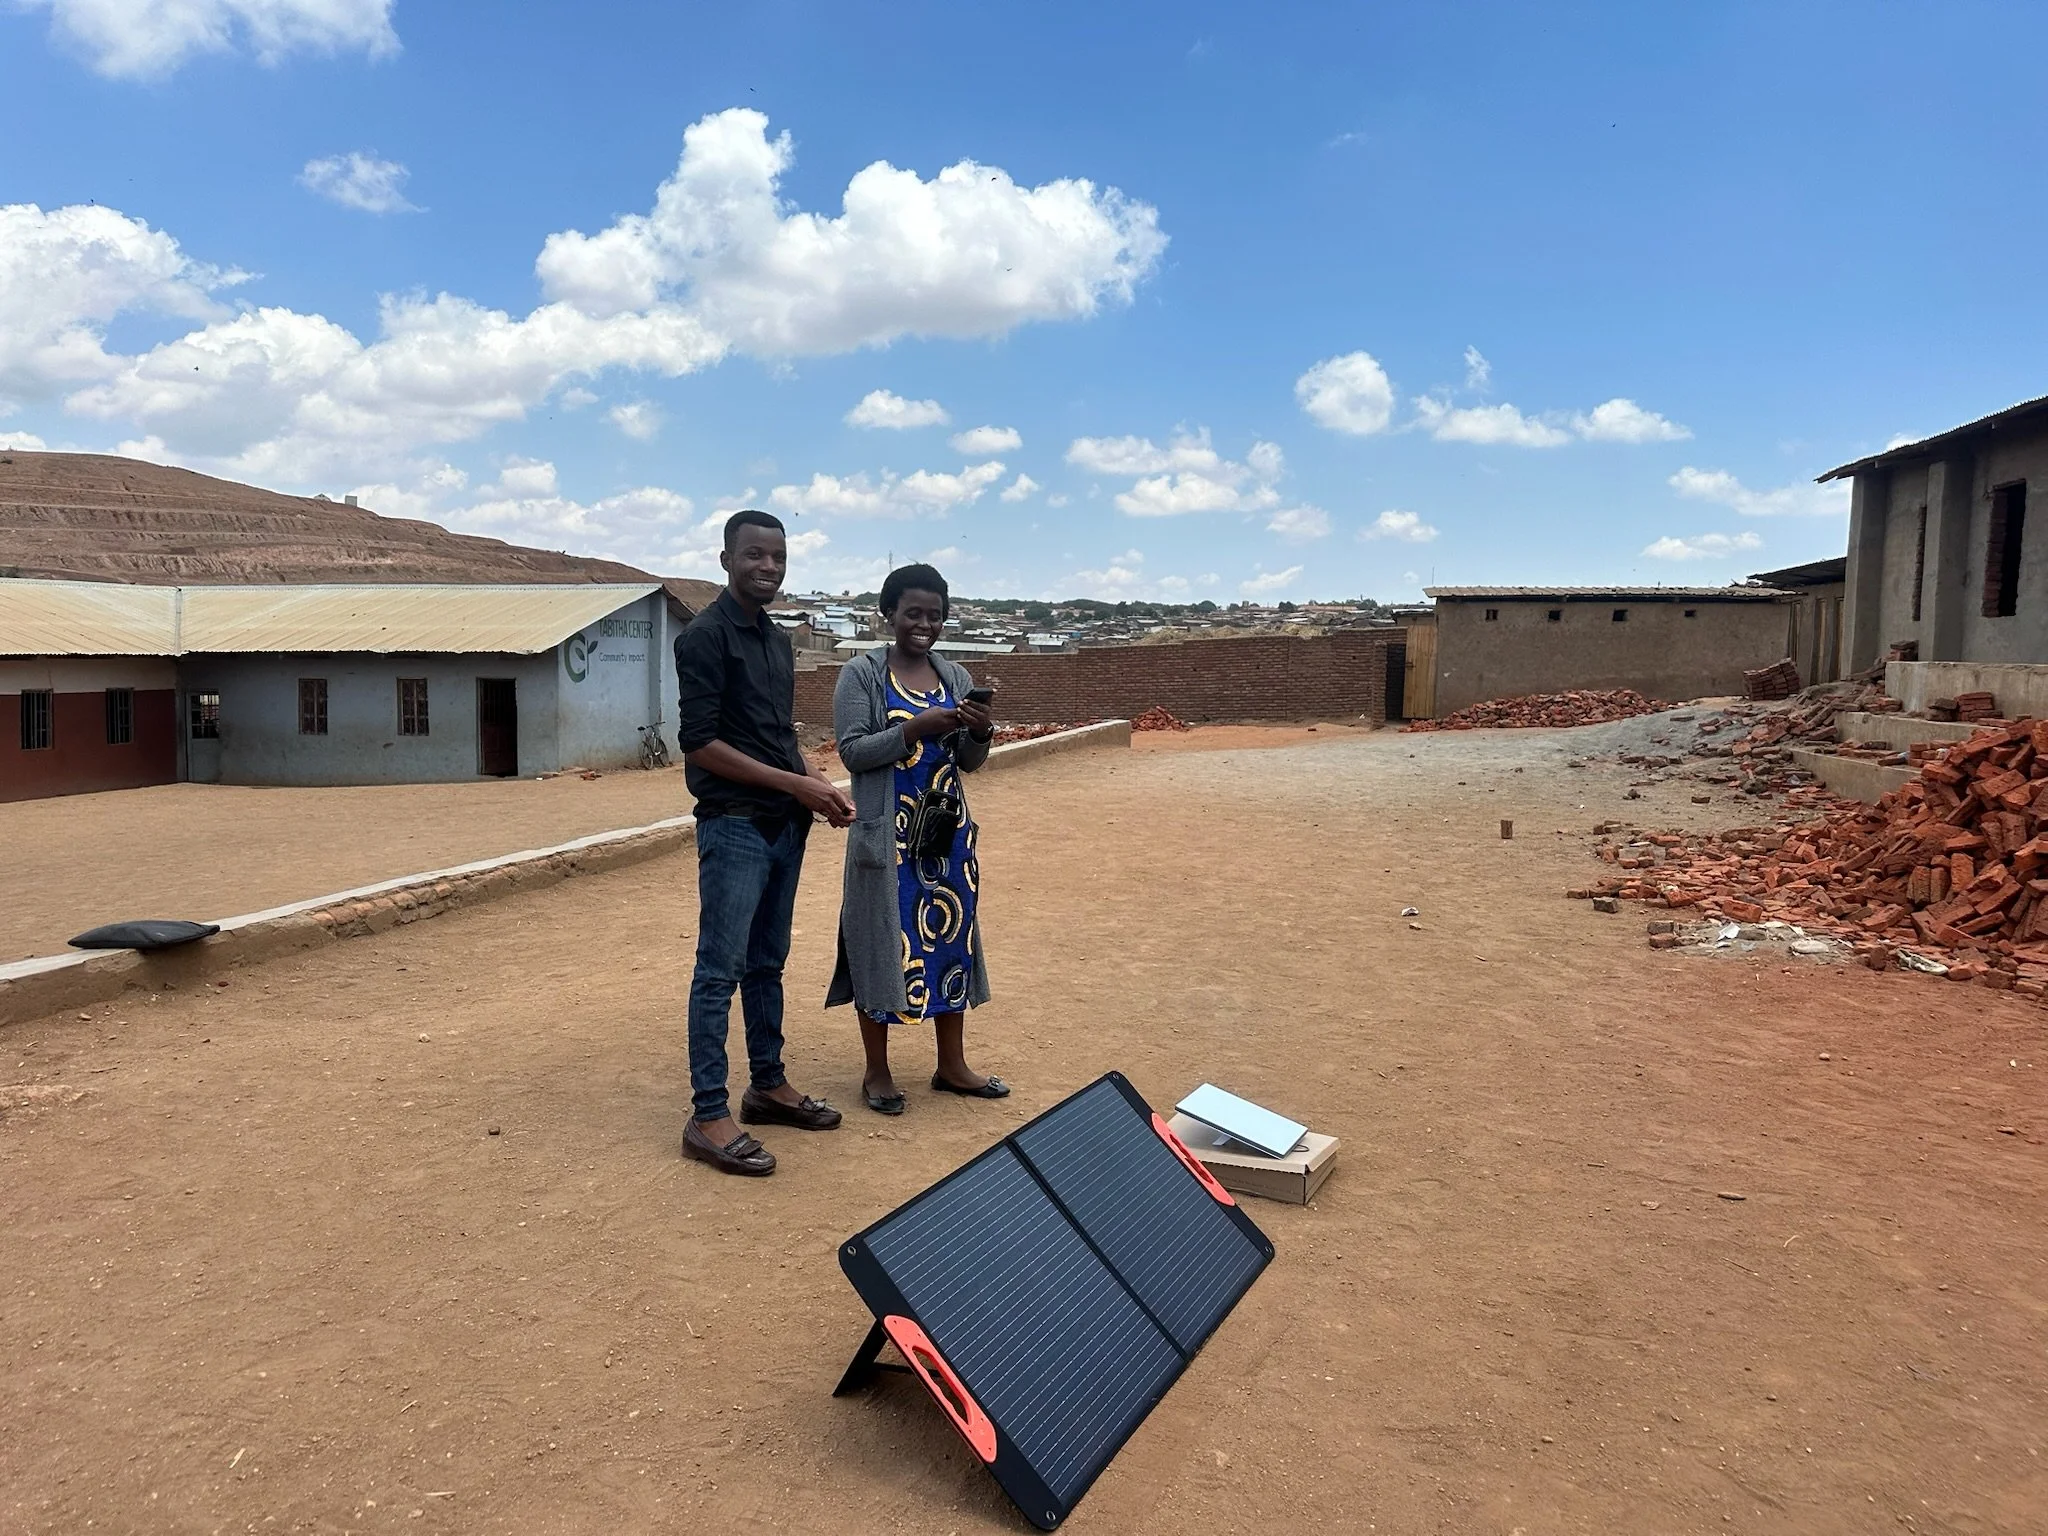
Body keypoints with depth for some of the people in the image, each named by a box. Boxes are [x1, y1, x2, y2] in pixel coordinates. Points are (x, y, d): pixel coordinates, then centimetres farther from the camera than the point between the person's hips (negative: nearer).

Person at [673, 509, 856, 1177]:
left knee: (767, 964, 16)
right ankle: (707, 1116, 2)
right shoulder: (706, 636, -10)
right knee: (720, 970, -4)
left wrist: (820, 787, 4)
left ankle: (768, 1084, 27)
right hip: (734, 826, -8)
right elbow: (700, 743, -16)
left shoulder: (778, 642, 15)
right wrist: (798, 785, -16)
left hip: (785, 825, 8)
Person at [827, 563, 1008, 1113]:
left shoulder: (955, 676, 9)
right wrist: (916, 729, -23)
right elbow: (852, 751, -13)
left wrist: (981, 732, -11)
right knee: (884, 941, 2)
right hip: (888, 835, -5)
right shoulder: (862, 673, -5)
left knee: (951, 936, 11)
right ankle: (877, 1072, 16)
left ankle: (952, 1064, 24)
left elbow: (970, 763, 10)